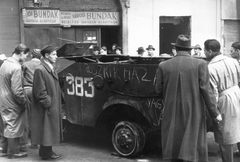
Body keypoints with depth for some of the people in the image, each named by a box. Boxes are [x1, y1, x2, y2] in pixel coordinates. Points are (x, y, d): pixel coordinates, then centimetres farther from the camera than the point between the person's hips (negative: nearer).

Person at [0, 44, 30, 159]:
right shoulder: (16, 68, -23)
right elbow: (17, 91, -25)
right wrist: (25, 102, -12)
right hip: (12, 104, -8)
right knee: (14, 127, 6)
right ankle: (13, 152, 19)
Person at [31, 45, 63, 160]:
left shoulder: (51, 69, 11)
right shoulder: (40, 70, -18)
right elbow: (40, 92, -19)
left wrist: (56, 105, 15)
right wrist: (48, 103, -16)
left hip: (53, 107, 9)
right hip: (46, 108, -9)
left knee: (51, 128, 16)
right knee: (46, 129, 0)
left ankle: (45, 151, 28)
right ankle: (47, 154, 11)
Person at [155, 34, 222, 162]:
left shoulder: (163, 66, -2)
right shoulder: (200, 64, -8)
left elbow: (158, 90, 4)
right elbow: (206, 90, -10)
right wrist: (215, 113, -2)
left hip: (172, 114, 2)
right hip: (194, 114, -2)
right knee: (193, 149, 5)